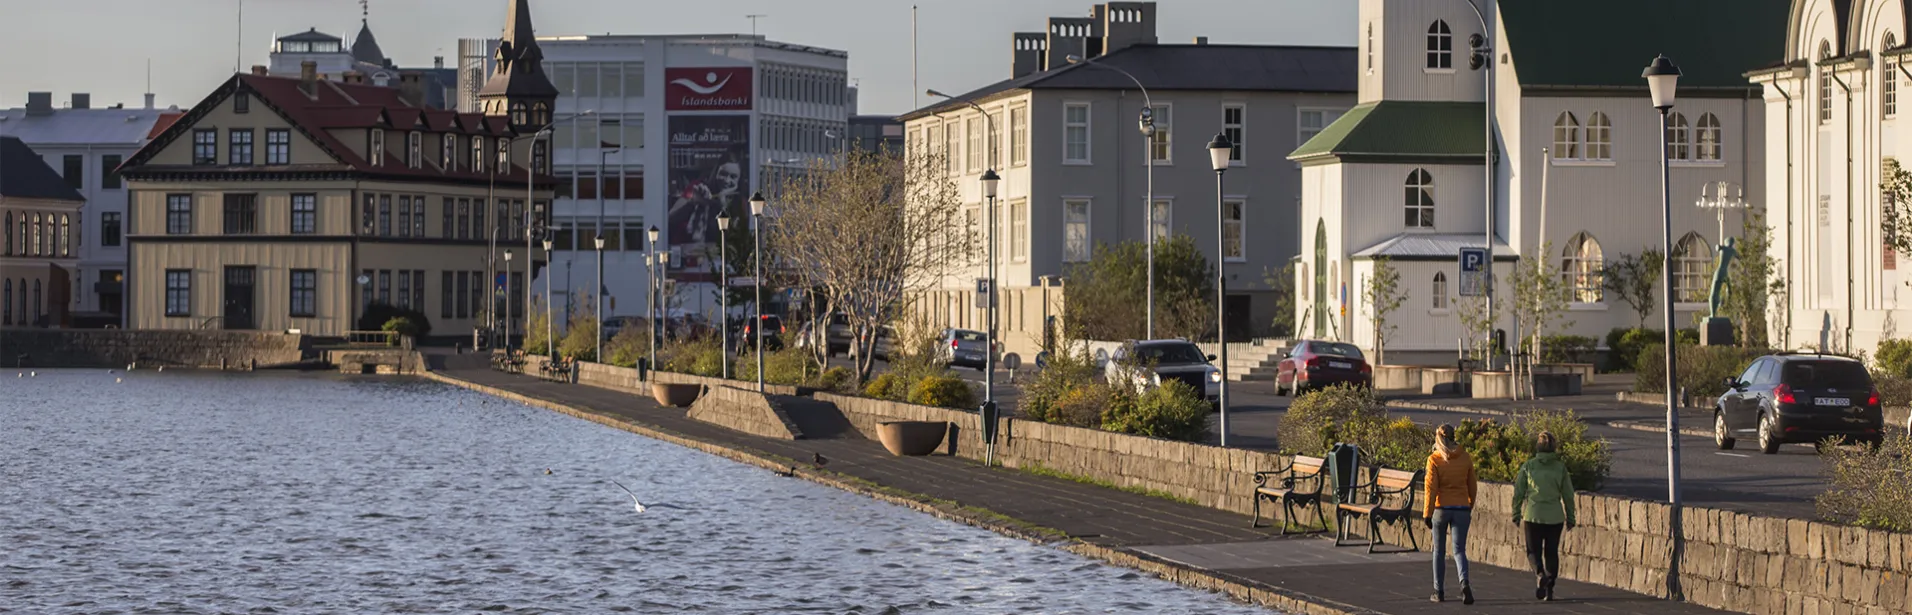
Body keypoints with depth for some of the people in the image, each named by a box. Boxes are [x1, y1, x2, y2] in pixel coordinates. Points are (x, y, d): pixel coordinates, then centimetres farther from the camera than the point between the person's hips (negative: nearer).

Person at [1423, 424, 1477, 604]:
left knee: (1439, 551, 12)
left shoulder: (1434, 459, -7)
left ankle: (1439, 591, 14)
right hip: (1462, 509, 2)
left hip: (1441, 508, -2)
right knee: (1459, 550, 2)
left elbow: (1431, 488, -11)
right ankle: (1464, 582, -24)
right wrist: (1470, 508, 23)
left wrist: (1427, 514, -7)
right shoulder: (1465, 458, 2)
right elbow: (1472, 486, 9)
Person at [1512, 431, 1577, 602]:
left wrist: (1516, 515, 10)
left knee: (1533, 551, 9)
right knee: (1552, 552, 13)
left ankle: (1539, 574, -20)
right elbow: (1568, 495, 2)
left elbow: (1519, 493, -1)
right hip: (1555, 517, 1)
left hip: (1533, 515, -1)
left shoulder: (1528, 466, -4)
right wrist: (1570, 518, 11)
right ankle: (1549, 590, 11)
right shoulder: (1560, 467, -2)